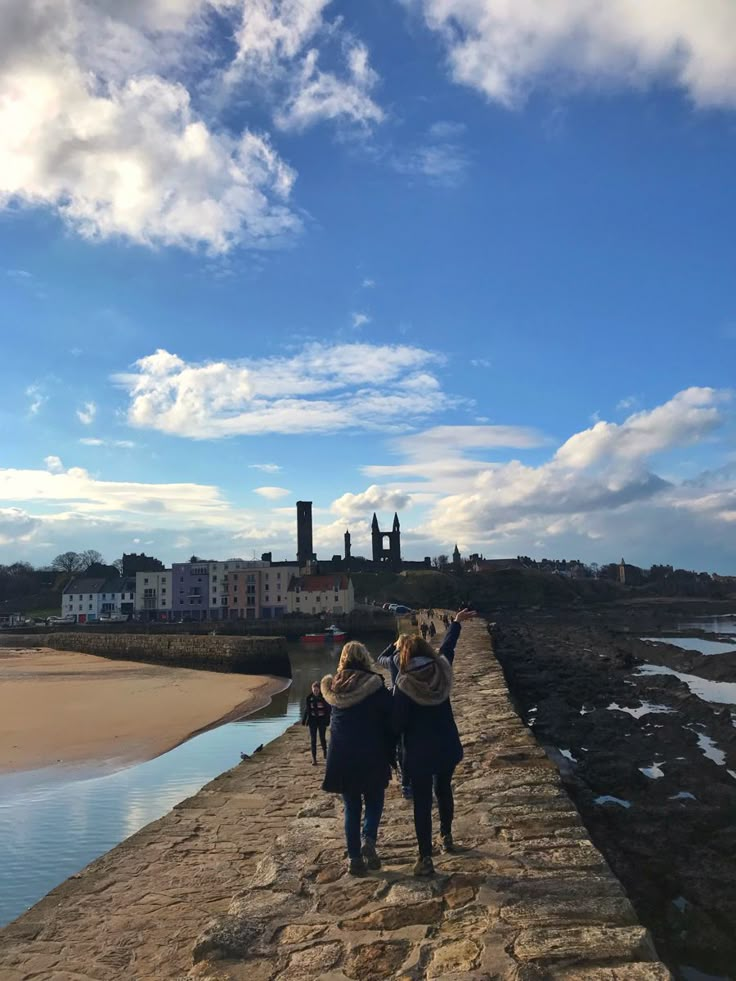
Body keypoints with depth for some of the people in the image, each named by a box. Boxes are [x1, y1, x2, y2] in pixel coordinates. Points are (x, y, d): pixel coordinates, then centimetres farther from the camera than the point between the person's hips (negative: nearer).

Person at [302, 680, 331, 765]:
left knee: (322, 738, 8)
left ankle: (324, 750, 38)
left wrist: (327, 720, -11)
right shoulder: (309, 697, -2)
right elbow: (306, 709, 4)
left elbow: (328, 709, -6)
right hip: (312, 720, 1)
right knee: (313, 740, 1)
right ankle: (314, 758, 7)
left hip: (322, 720, -1)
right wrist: (303, 720, 3)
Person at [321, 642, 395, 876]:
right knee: (374, 801, 17)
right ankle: (369, 840, -4)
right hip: (371, 757, -3)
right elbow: (389, 722, -7)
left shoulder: (332, 687, -1)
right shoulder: (375, 686, -12)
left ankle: (355, 858, 15)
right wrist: (391, 754, 4)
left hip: (341, 757, 3)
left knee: (351, 807, 15)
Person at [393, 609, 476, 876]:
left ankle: (425, 858, 5)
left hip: (419, 751, -5)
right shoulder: (441, 670, -6)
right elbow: (448, 646, 13)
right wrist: (457, 622, 28)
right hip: (447, 746, 5)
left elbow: (399, 724, -18)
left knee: (422, 801, 4)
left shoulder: (404, 685, -20)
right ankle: (446, 837, 41)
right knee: (444, 790, 25)